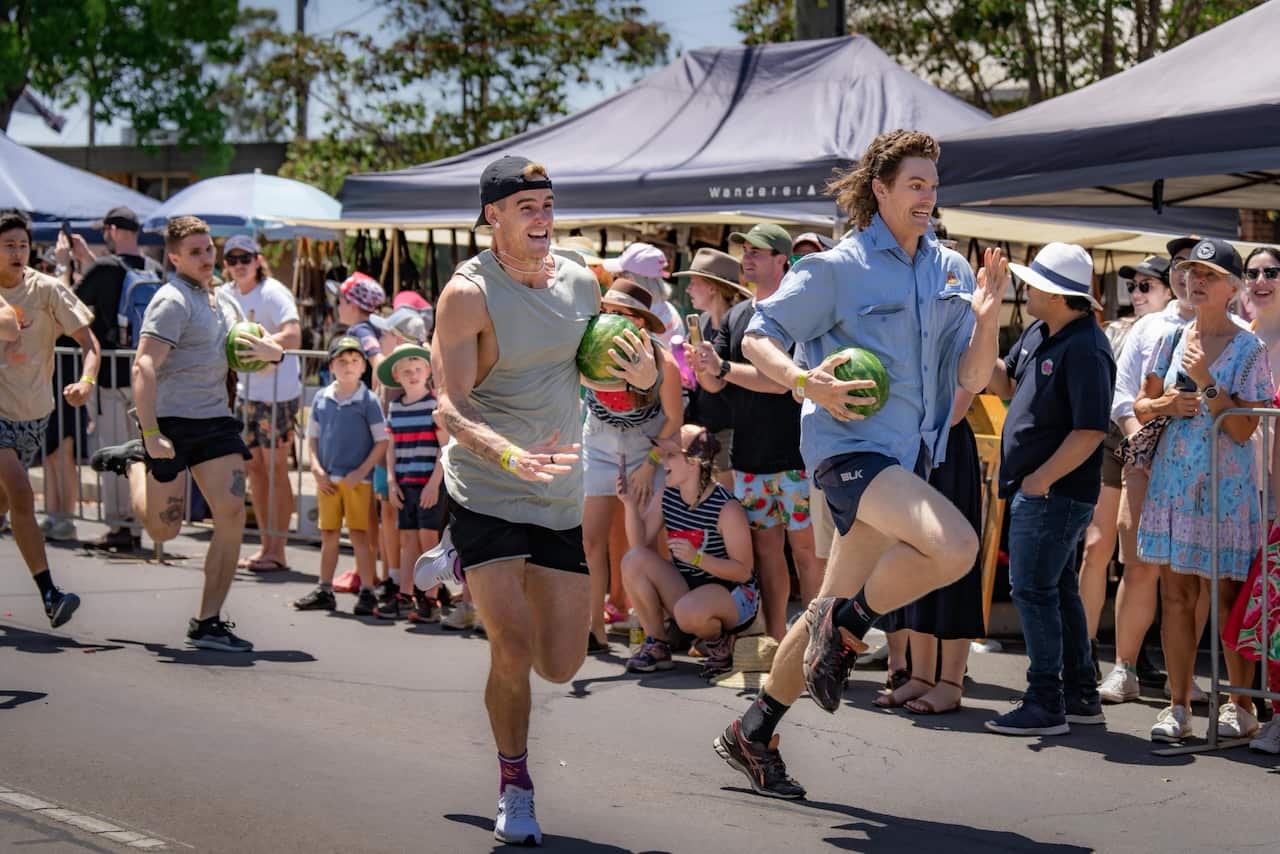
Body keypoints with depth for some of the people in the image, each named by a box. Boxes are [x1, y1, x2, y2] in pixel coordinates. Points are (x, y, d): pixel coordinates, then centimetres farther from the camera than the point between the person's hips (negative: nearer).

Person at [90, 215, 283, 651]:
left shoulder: (223, 301, 15)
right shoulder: (172, 301, -10)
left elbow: (270, 350, 29)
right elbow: (144, 366, -20)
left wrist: (268, 351, 3)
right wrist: (151, 434, -28)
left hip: (216, 421, 6)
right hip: (171, 422, -6)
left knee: (232, 513, -8)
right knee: (163, 530, 2)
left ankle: (208, 622, 0)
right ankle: (135, 460, 31)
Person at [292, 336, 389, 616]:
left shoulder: (368, 401, -5)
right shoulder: (321, 398, 6)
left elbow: (382, 441, -5)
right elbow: (312, 437, 12)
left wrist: (362, 471, -12)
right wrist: (317, 469, -1)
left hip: (357, 480, -4)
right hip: (327, 479, 4)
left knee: (359, 534, -3)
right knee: (328, 534, 11)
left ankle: (367, 593, 3)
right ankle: (324, 591, 20)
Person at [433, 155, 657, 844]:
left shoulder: (583, 283, 3)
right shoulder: (469, 293, -13)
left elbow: (633, 376, 13)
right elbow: (451, 408, -20)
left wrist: (642, 373, -12)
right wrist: (511, 456, -38)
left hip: (561, 499, 5)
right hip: (485, 494, -5)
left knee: (560, 664, 6)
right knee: (514, 650, -17)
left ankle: (478, 578, 38)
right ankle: (514, 788, 8)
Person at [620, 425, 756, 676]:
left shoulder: (726, 508, -20)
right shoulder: (666, 498, -2)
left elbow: (743, 571, -18)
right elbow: (639, 543, -3)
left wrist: (698, 558, -30)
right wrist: (630, 505, -18)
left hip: (732, 595, -7)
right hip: (686, 586, 7)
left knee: (688, 612, -38)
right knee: (633, 560, -15)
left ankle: (720, 642, 0)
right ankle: (656, 645, -4)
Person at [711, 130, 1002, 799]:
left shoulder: (942, 274, 13)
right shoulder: (837, 269, -5)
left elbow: (973, 378, 12)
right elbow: (758, 337, -3)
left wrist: (986, 317, -7)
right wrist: (807, 383, -21)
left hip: (907, 459, 7)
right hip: (850, 447, -7)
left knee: (836, 610, 11)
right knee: (954, 545, -30)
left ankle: (753, 734, 25)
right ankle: (846, 624, -7)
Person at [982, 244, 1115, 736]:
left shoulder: (1085, 350, -20)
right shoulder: (1039, 335, 10)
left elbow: (1090, 431, -23)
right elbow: (1005, 385, 21)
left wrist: (1040, 478, -19)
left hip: (1055, 492, -10)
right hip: (1040, 489, 10)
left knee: (1032, 590, -8)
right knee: (1058, 590, 15)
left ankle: (1046, 704, -2)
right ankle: (1080, 695, 24)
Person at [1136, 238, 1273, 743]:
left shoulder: (1247, 349, -5)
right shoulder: (1174, 339, 8)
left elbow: (1244, 429, -11)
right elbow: (1141, 406, 14)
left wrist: (1206, 384, -20)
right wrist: (1166, 405, -7)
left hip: (1226, 488, -4)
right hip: (1172, 480, 4)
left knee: (1228, 597, 0)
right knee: (1176, 595, 5)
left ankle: (1241, 705, 12)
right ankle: (1178, 705, 11)